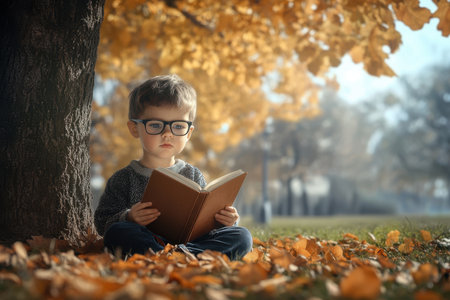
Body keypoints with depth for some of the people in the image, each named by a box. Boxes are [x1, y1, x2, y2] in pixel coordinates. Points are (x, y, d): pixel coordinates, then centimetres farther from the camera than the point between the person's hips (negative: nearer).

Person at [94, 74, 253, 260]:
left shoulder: (193, 176, 15)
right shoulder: (124, 179, 6)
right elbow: (102, 221, 2)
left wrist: (225, 220, -5)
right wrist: (128, 218, -19)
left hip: (190, 241, 3)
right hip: (143, 242, -3)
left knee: (241, 236, -17)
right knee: (117, 233, -32)